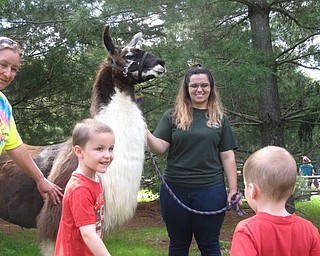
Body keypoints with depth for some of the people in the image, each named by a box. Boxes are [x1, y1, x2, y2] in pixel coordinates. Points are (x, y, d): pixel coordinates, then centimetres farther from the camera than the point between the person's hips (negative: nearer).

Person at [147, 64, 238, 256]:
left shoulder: (220, 119, 8)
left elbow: (228, 157, 7)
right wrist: (145, 133, -21)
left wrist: (233, 189, 0)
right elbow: (160, 148, -2)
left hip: (210, 189, 0)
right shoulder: (172, 116, 5)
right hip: (175, 189, 0)